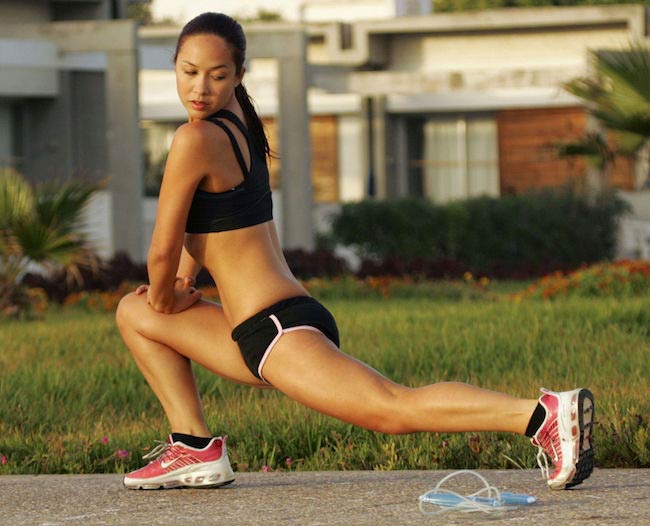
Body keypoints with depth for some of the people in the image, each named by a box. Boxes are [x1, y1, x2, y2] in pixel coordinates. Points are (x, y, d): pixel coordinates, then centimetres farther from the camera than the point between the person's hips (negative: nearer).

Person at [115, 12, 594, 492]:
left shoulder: (196, 139, -12)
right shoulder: (238, 118, 16)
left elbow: (163, 250, -8)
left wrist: (164, 299, 11)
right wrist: (183, 282, 23)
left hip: (276, 327, -10)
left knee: (394, 410, -21)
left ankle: (543, 415, -30)